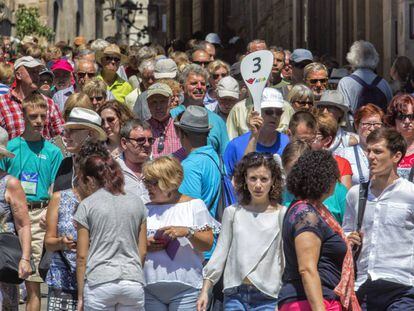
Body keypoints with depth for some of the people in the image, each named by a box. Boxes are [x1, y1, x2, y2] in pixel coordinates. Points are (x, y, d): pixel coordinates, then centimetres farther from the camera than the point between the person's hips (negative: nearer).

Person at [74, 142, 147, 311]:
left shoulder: (87, 205, -1)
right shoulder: (136, 202, 11)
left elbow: (82, 256, -1)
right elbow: (143, 251, 12)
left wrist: (80, 296, 4)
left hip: (100, 283, -3)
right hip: (134, 282, 4)